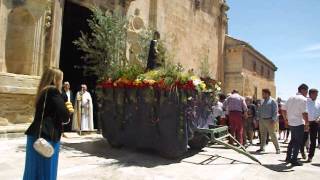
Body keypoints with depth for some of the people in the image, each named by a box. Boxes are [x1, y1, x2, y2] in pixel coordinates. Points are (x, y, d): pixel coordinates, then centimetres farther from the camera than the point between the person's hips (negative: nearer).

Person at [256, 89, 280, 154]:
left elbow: (275, 111, -9)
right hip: (262, 120, 6)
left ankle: (277, 149, 7)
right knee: (263, 135, 11)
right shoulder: (262, 101, 15)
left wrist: (273, 120, -17)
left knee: (273, 135, -3)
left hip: (269, 120, -6)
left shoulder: (272, 101, -3)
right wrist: (258, 119, 12)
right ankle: (262, 148, 18)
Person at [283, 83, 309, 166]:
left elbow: (285, 111, 12)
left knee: (293, 140, 20)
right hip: (299, 124, -7)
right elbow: (304, 113, -21)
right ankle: (294, 160, 11)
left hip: (291, 123, 7)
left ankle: (288, 157, 27)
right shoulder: (303, 99, -14)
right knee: (298, 142, 5)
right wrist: (307, 122, -7)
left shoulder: (290, 98, 9)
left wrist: (288, 119, 22)